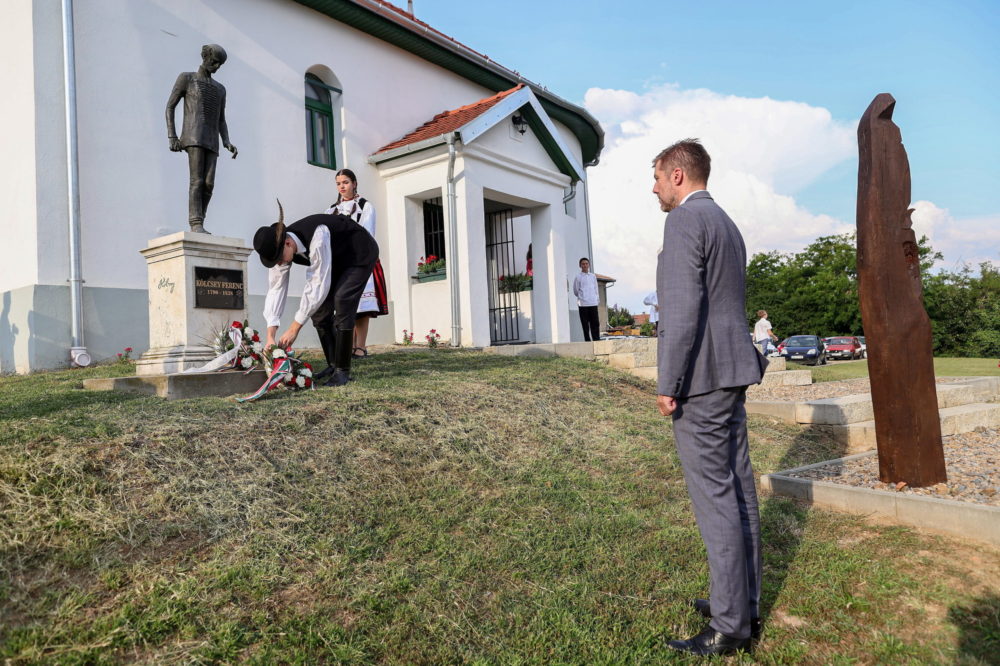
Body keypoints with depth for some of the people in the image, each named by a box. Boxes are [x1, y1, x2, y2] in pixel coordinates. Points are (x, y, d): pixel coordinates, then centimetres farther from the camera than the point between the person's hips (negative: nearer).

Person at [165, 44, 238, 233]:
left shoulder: (220, 89, 25)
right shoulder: (186, 77, 9)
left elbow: (221, 121, 21)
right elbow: (170, 107, 4)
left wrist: (227, 143, 2)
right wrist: (172, 137, -8)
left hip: (211, 142, 5)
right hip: (193, 136, -5)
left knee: (209, 184, -7)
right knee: (197, 181, -18)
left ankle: (197, 226, -2)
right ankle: (196, 225, -23)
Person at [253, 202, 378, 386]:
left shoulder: (316, 238, -41)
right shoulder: (278, 248, -18)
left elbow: (318, 285, -38)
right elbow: (276, 289, -17)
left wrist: (294, 328, -34)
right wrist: (270, 337, -24)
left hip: (360, 253, -8)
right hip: (336, 258, 8)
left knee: (341, 302, -22)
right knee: (318, 308, -1)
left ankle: (343, 371, -15)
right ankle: (332, 366, 10)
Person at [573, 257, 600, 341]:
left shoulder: (593, 276, 14)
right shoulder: (578, 277, 0)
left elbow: (595, 289, 18)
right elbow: (575, 292, 4)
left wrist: (597, 299, 9)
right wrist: (581, 297, 6)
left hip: (593, 303, 4)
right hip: (583, 304, -4)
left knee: (595, 323, 1)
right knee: (585, 325, -1)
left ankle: (597, 340, 5)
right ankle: (588, 341, 3)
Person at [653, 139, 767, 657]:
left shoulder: (685, 218, -11)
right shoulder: (727, 224, 20)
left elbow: (683, 307, -21)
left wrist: (667, 384, -18)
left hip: (699, 379, -10)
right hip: (732, 374, 10)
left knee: (714, 498, -4)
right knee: (737, 489, 14)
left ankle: (729, 626, 7)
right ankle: (745, 603, 26)